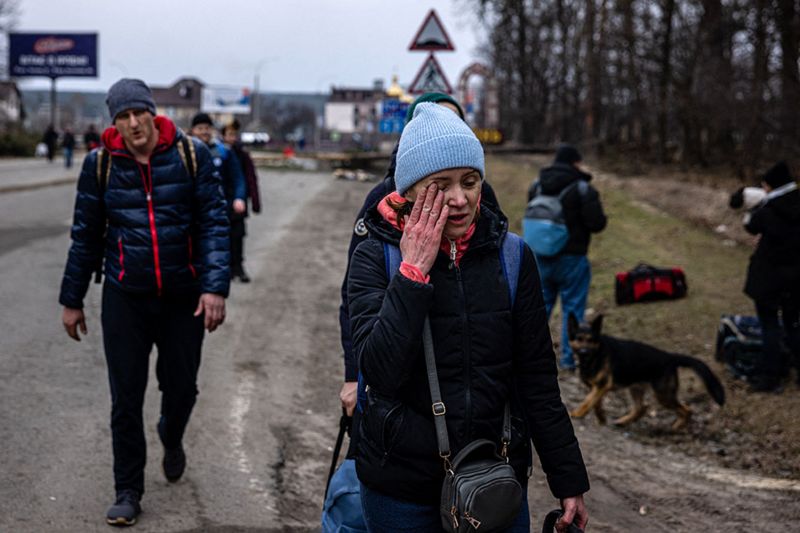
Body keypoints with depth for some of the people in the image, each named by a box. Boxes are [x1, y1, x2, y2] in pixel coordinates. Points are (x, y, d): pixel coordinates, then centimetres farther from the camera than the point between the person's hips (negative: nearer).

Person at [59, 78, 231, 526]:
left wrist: (216, 287, -17)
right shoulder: (100, 164, 0)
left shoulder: (192, 155, -5)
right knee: (126, 399, 1)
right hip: (125, 298, 0)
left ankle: (172, 439, 45)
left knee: (181, 387, 11)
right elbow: (86, 236, 7)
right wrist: (72, 299, 9)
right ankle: (129, 492, 15)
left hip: (184, 297, 0)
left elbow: (214, 224, -6)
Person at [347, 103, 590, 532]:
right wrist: (414, 271, -21)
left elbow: (538, 378, 2)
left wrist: (569, 479, 3)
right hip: (403, 487, -2)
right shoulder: (375, 257, -8)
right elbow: (381, 371, -20)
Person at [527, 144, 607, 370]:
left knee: (540, 304, 18)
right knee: (573, 308, 6)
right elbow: (597, 224, -16)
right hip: (571, 258, -5)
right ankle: (569, 358, 10)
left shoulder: (536, 186, 4)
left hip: (541, 257, 5)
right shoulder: (583, 190, -14)